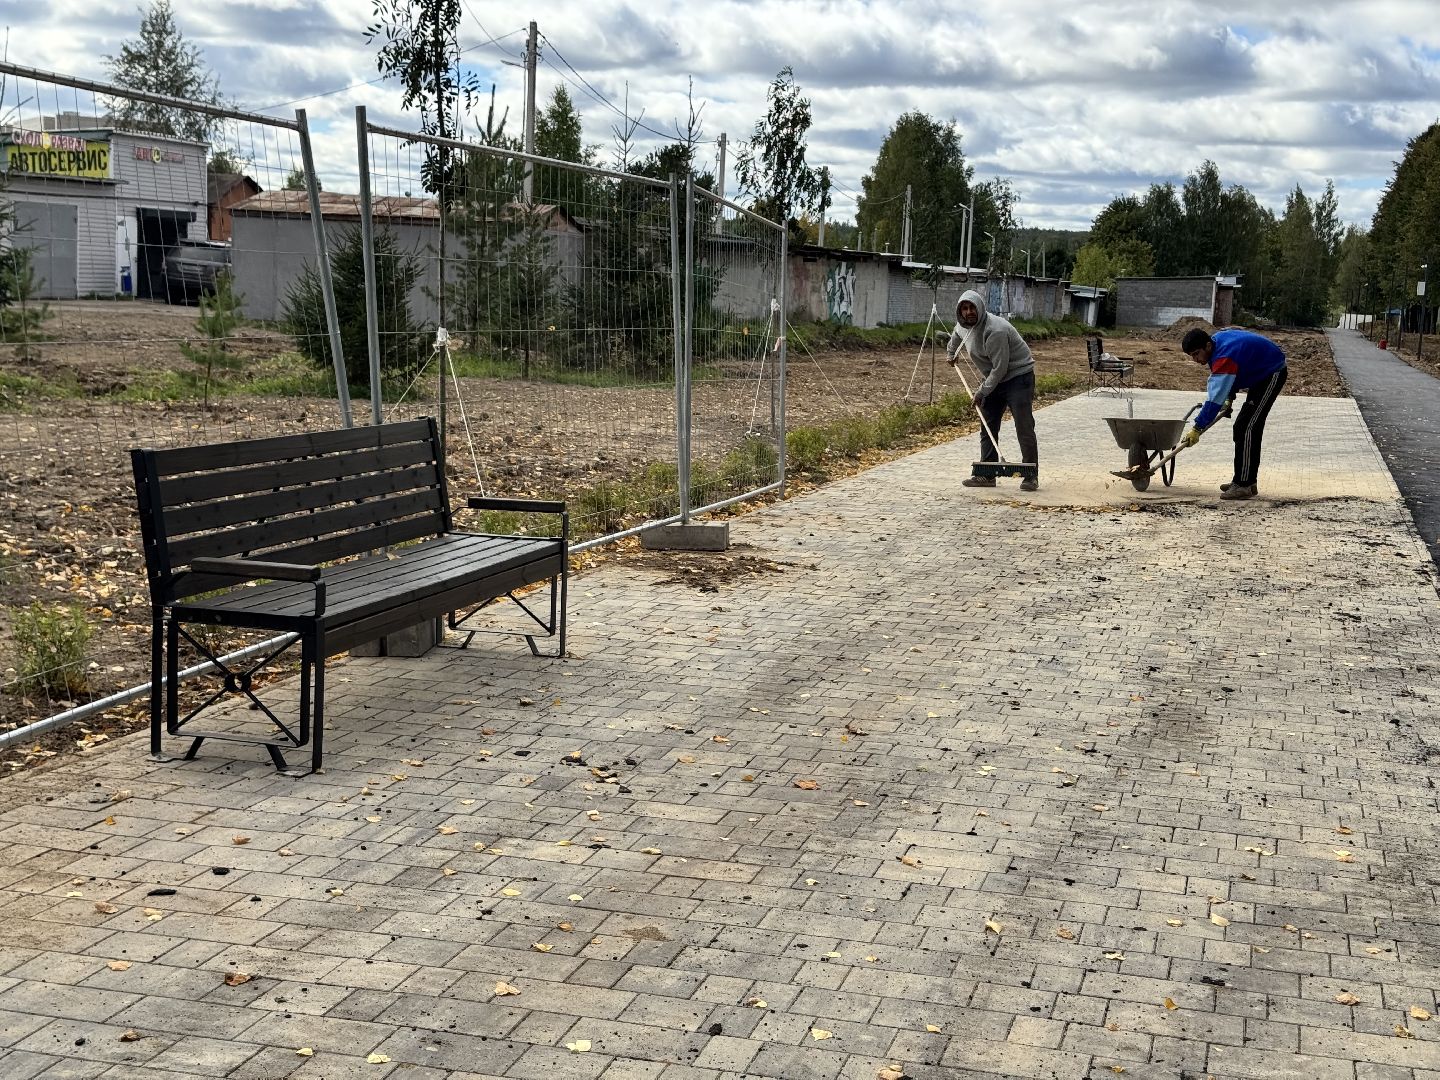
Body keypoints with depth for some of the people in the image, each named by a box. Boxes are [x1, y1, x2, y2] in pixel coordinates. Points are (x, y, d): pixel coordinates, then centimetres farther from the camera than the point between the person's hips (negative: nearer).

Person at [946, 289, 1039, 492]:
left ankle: (1031, 476, -10)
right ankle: (987, 475, 10)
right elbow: (956, 335, 28)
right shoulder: (963, 325, 0)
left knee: (1024, 428, -12)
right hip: (993, 379, 9)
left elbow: (1000, 368, -26)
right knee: (987, 428, 6)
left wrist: (982, 392, -18)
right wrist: (950, 353, 42)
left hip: (1018, 377, -9)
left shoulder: (995, 331, -28)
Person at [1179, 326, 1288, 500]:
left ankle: (1244, 486, -18)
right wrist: (1229, 398, 12)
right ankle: (1247, 480, 18)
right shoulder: (1217, 338, -3)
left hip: (1273, 374, -11)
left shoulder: (1224, 358, -32)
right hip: (1262, 374, 11)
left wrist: (1197, 429, -32)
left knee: (1246, 428, -17)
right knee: (1242, 427, 12)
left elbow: (1215, 399, -34)